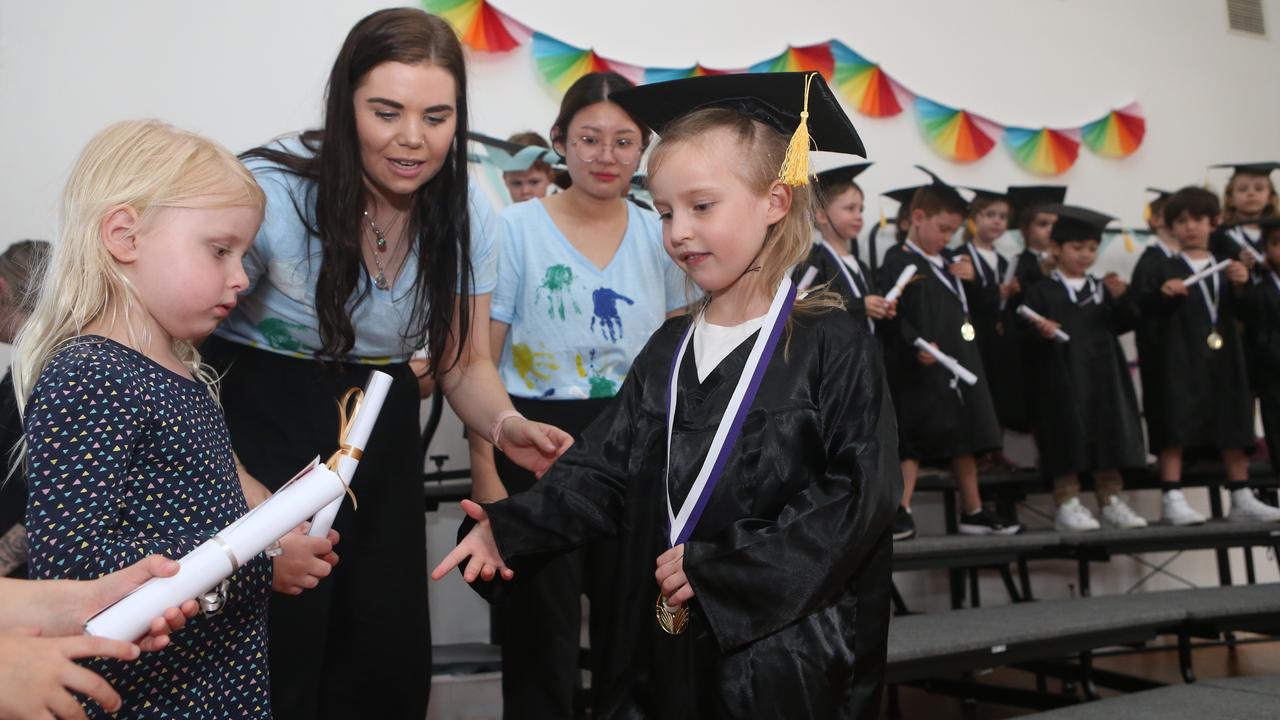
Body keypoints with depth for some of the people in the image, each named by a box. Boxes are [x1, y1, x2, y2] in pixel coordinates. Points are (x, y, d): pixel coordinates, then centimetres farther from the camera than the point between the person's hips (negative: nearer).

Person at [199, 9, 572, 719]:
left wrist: (506, 425, -20)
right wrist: (242, 489, -33)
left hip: (382, 440, 5)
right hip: (262, 429, -4)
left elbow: (464, 363, 3)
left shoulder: (463, 214, -5)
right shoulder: (273, 190, -21)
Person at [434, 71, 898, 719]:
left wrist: (718, 566, -18)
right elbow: (604, 470, 5)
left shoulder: (832, 345, -10)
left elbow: (859, 495, -16)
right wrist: (508, 528, -10)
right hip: (663, 647, 5)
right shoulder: (667, 350, 8)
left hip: (783, 656, -5)